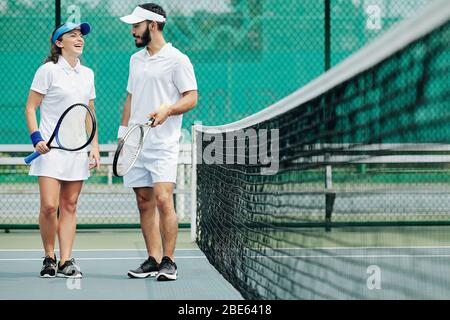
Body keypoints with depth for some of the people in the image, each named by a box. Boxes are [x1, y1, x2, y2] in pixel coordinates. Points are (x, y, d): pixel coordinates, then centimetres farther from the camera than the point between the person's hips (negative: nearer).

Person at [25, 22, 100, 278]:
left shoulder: (87, 74, 12)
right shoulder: (49, 70, -4)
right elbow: (31, 107, -3)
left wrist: (95, 146, 12)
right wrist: (36, 138, -15)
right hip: (51, 148, -5)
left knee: (70, 205, 3)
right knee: (49, 205, -11)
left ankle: (66, 261, 5)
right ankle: (49, 258, 5)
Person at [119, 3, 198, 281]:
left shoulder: (177, 60, -5)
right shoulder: (136, 60, 17)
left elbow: (192, 98, -8)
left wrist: (168, 109, -24)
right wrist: (123, 132, 18)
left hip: (163, 144, -7)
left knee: (163, 200, -14)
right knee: (145, 203, 6)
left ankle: (168, 262, -8)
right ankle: (153, 260, 10)